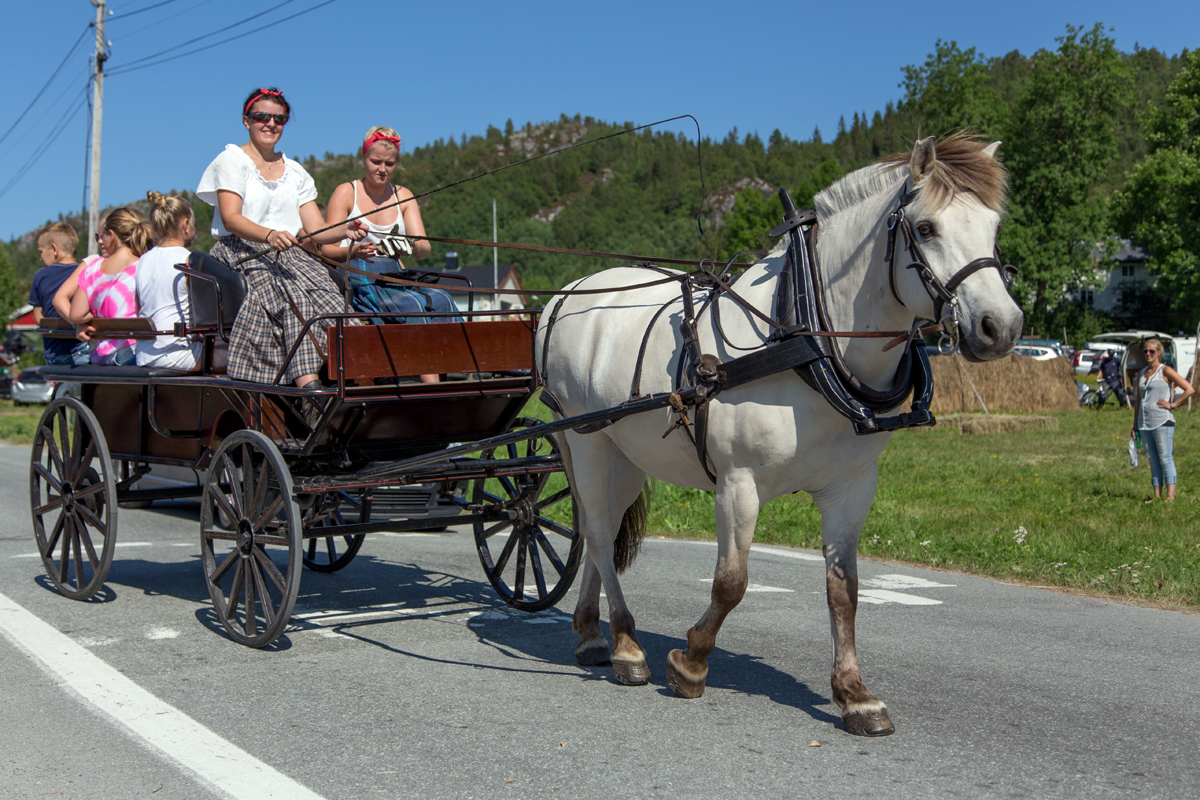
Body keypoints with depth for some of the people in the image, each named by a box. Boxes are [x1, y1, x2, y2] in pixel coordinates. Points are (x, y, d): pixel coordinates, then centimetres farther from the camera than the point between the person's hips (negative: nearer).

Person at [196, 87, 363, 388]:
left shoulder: (295, 171, 22)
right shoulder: (232, 160, 6)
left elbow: (316, 230, 12)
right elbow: (230, 218, -10)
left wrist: (345, 231, -11)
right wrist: (269, 235, -30)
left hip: (290, 254, 5)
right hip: (241, 253, -5)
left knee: (324, 294, -28)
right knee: (295, 296, -35)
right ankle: (307, 382, -46)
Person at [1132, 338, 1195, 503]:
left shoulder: (1165, 371, -3)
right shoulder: (1142, 374, 16)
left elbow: (1190, 389, -8)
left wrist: (1173, 404, -8)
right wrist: (1135, 425, 18)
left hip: (1162, 421, -6)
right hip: (1145, 423, 6)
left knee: (1165, 458, -7)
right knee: (1152, 460, 7)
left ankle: (1170, 495, -7)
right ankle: (1157, 495, 9)